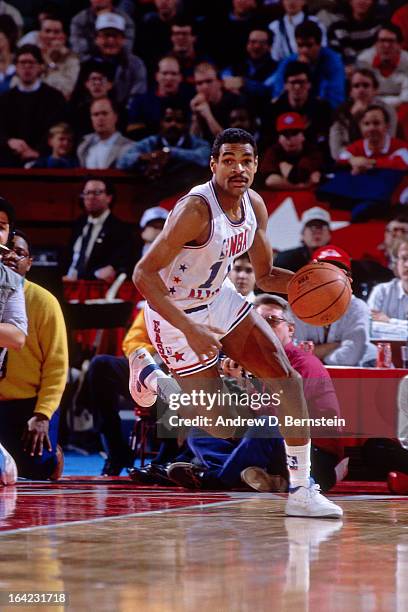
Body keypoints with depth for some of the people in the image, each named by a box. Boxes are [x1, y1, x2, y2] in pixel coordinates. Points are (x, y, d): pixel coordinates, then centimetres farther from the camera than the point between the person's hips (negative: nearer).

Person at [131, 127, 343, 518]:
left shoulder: (254, 206, -4)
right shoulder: (196, 209, -29)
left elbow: (265, 276, 9)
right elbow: (143, 274, -30)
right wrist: (190, 330, -35)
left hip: (219, 299, 8)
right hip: (175, 313, -7)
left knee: (285, 375, -4)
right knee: (221, 429, -5)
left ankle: (301, 490, 2)